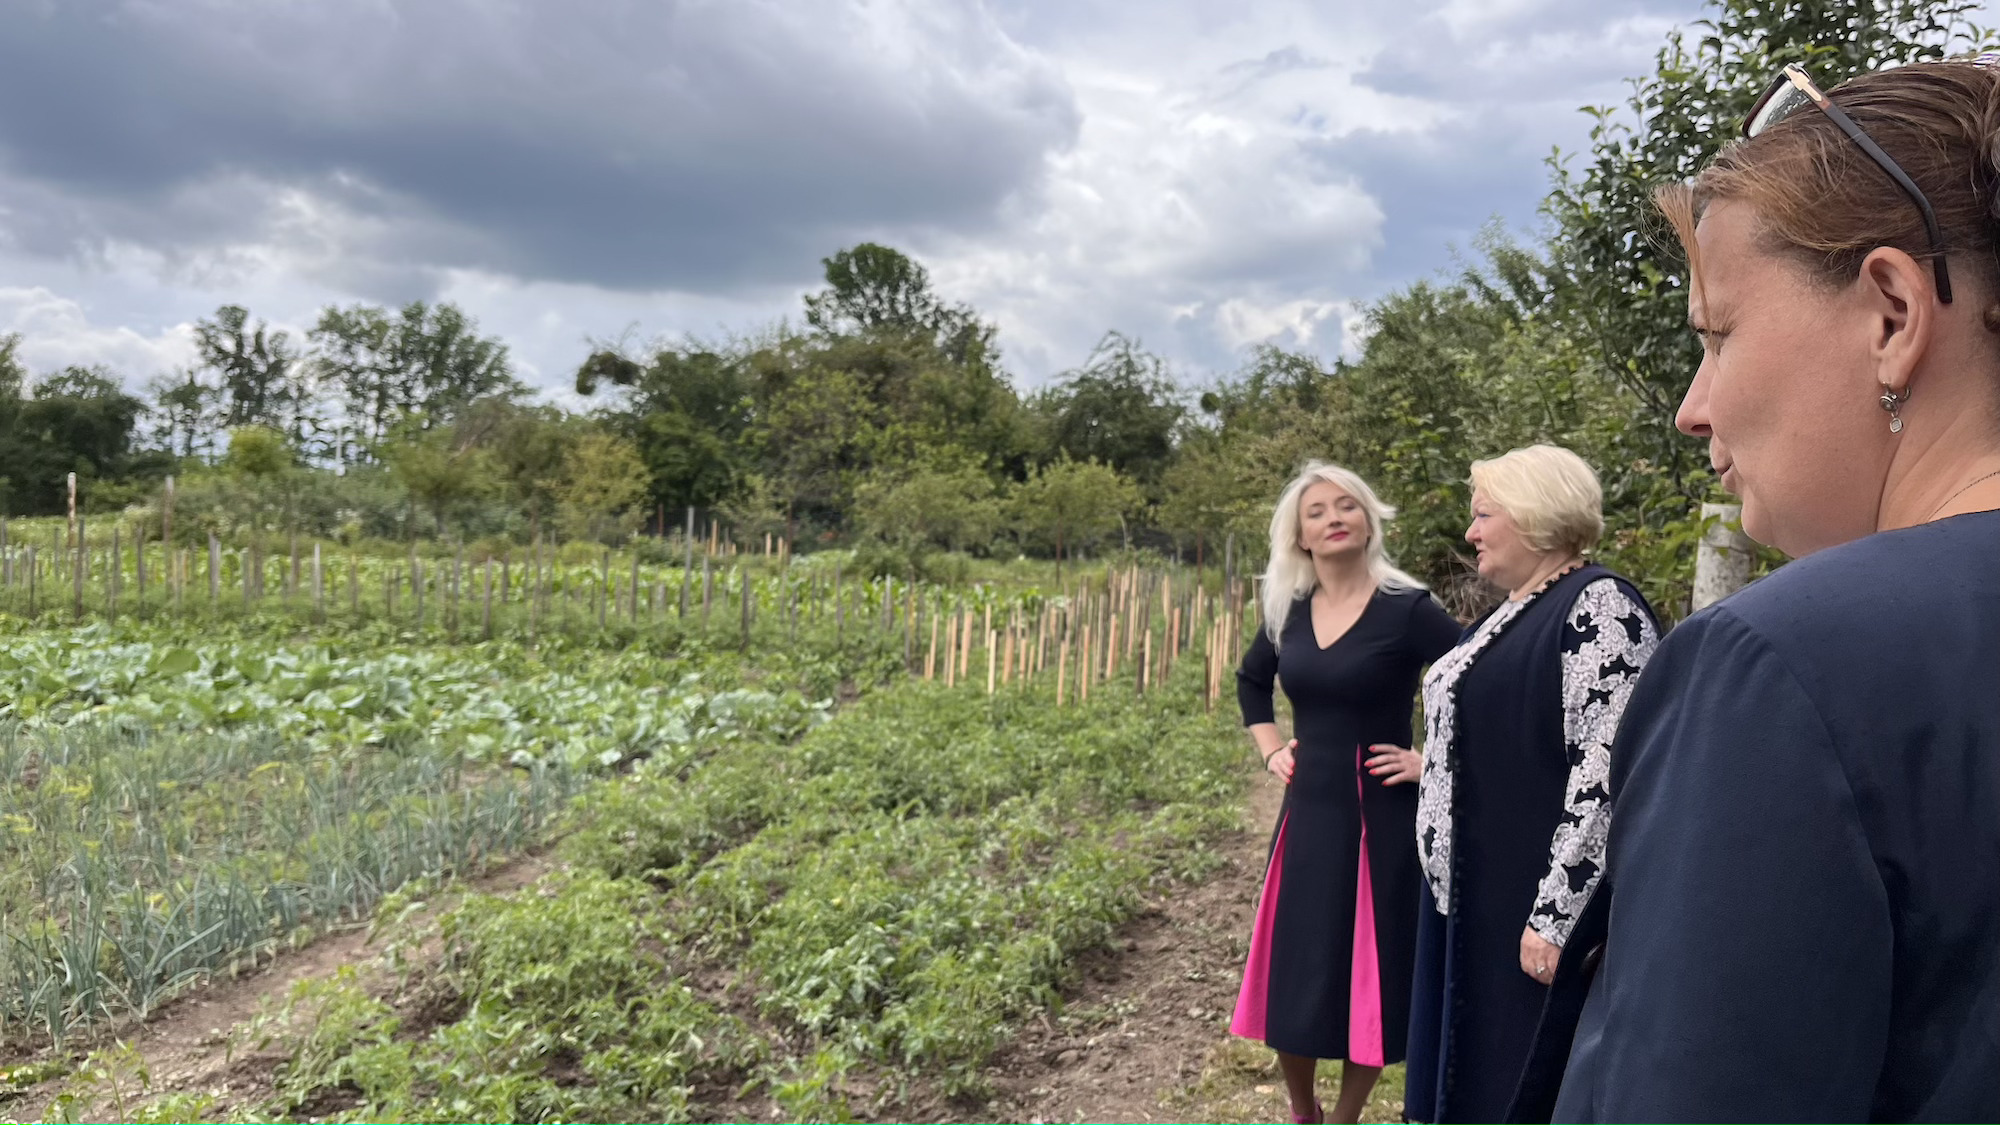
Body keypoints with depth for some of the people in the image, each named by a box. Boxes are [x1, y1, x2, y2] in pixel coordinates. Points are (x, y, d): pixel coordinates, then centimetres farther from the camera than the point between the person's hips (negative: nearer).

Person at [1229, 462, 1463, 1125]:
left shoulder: (1407, 609, -12)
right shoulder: (1288, 611, 4)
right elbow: (1251, 682, 23)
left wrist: (1432, 761, -13)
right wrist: (1271, 751, 12)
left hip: (1380, 817, -5)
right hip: (1307, 812, 5)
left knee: (1369, 976, 6)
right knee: (1291, 975, 10)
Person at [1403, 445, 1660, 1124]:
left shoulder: (1600, 607, -15)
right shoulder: (1511, 614, 14)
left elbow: (1608, 774, -23)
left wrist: (1554, 914, -24)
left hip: (1540, 896, -9)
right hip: (1478, 889, 9)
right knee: (1477, 1068, 18)